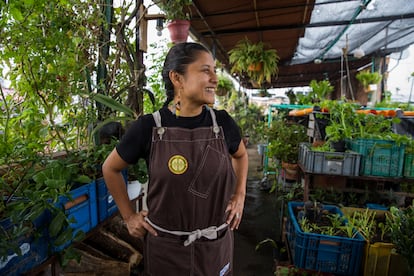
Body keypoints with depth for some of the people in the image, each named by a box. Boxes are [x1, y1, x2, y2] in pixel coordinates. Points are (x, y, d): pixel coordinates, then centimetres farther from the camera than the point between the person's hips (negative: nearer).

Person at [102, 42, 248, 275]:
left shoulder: (222, 123, -9)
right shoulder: (149, 127, -15)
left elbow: (240, 155, 13)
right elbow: (110, 169, 1)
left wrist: (239, 196, 6)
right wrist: (129, 216, 2)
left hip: (217, 245, 2)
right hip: (165, 248, -1)